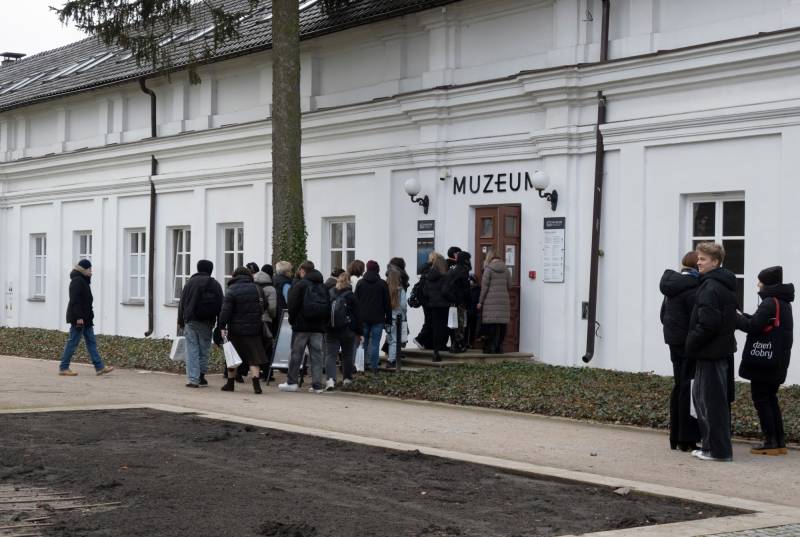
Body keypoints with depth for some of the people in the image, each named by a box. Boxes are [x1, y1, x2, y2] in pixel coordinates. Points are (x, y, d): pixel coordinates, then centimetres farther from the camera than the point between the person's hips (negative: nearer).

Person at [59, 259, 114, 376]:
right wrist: (79, 317, -25)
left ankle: (99, 367, 8)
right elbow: (75, 300, -22)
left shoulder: (83, 280, 17)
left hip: (86, 318, 11)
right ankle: (63, 368, 3)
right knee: (73, 342, -4)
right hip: (79, 318, -11)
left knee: (91, 341, 8)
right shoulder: (77, 281, -15)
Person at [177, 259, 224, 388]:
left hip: (191, 321, -1)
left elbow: (182, 303, 3)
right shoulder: (215, 285, 5)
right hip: (207, 323, 1)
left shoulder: (190, 282, 3)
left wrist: (181, 321, 9)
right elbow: (220, 306, 4)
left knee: (192, 350, -1)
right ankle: (201, 375, 12)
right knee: (204, 349, 11)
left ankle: (193, 379, -6)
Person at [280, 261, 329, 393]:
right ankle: (317, 385, 2)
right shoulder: (323, 287, 11)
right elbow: (328, 308, 12)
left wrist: (292, 320, 4)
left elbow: (293, 306, -9)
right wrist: (323, 322, 15)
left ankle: (291, 382, 8)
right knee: (316, 354, 5)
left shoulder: (299, 285, -6)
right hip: (318, 327, 5)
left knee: (296, 353, 4)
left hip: (302, 326, -5)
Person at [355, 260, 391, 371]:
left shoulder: (360, 283, 4)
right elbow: (387, 303, -1)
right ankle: (373, 366, -4)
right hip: (378, 319, -2)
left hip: (363, 318, 2)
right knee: (375, 343, -2)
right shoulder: (382, 284, -3)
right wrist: (388, 318, 5)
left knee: (363, 342, 10)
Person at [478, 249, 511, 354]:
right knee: (502, 325, 6)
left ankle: (491, 347, -3)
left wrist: (480, 302, 0)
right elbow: (509, 286, 11)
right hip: (504, 301, 4)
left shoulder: (489, 269, -4)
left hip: (491, 300, -4)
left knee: (492, 325, -2)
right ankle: (499, 347, 8)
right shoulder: (506, 269, 9)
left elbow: (484, 286, -5)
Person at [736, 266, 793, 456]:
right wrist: (743, 317, 10)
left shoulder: (769, 303, -16)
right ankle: (779, 441, 15)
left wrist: (735, 317, -6)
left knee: (760, 398, -2)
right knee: (770, 399, 15)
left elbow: (753, 326, -21)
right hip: (778, 362, 9)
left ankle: (771, 442, -2)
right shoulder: (783, 303, 14)